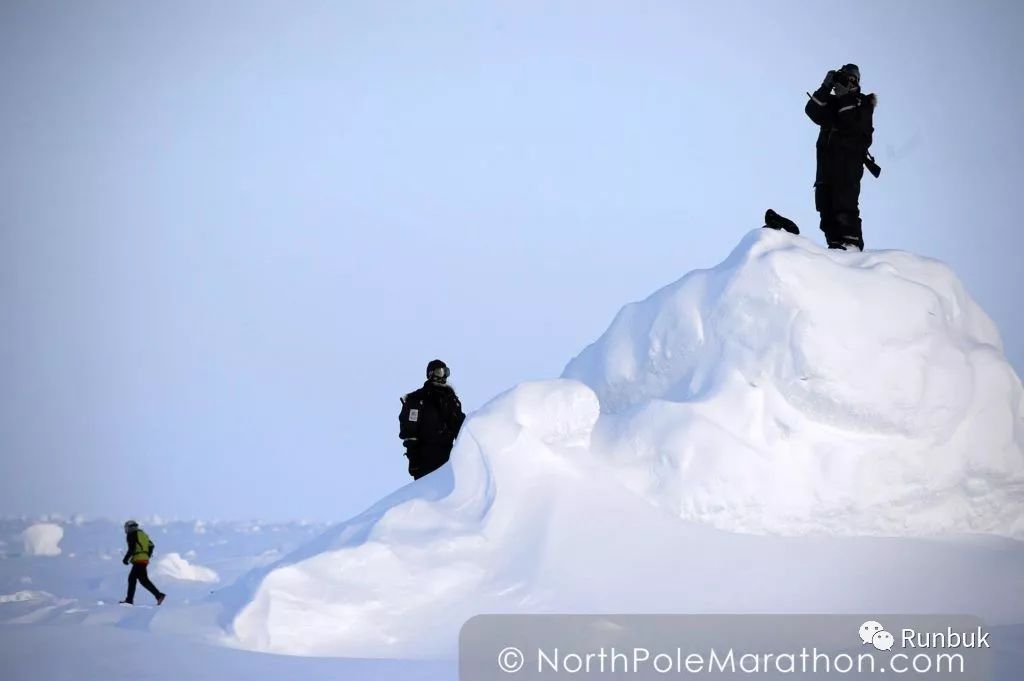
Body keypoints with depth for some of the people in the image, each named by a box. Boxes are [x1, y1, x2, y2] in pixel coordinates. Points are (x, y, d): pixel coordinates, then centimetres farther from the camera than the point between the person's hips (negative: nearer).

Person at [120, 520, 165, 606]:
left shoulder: (131, 535, -3)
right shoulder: (142, 534, 21)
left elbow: (131, 548, -13)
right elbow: (151, 545, 20)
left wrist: (126, 558, -5)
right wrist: (147, 556, 25)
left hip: (138, 560, -9)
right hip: (145, 559, 9)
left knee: (143, 580, -11)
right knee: (132, 578, 14)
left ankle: (159, 595, -19)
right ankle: (129, 599, 12)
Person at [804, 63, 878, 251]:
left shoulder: (863, 103, 7)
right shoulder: (831, 102, 20)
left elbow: (853, 125, -12)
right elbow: (812, 112, 1)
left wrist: (846, 96, -12)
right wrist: (826, 88, -5)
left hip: (850, 159, -5)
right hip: (827, 156, 5)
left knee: (844, 202, -17)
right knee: (825, 201, -2)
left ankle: (852, 240, -20)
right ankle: (835, 242, 0)